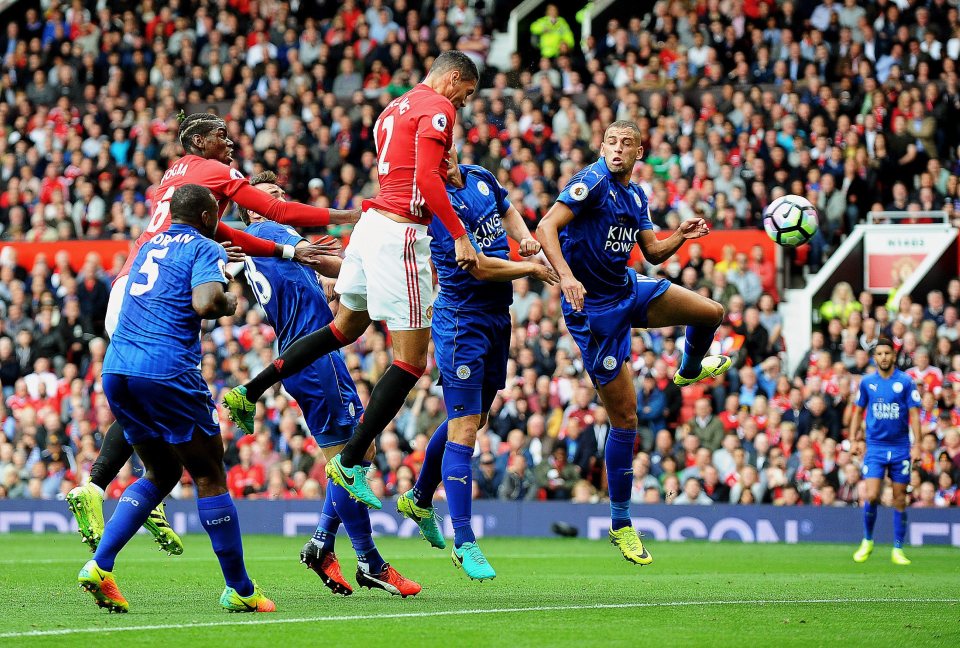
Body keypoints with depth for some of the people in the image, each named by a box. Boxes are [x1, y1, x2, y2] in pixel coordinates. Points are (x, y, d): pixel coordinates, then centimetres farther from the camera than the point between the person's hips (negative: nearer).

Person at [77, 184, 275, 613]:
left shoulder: (148, 247, 23)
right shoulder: (205, 249, 0)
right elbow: (204, 304, -17)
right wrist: (228, 304, 4)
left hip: (115, 368, 7)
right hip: (166, 370, -7)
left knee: (161, 473, 20)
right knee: (209, 477, 4)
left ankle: (99, 566, 6)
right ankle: (240, 590, 8)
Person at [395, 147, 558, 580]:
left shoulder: (480, 178, 5)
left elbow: (507, 210, 28)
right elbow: (478, 267, -24)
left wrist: (524, 237, 8)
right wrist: (532, 269, -12)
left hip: (497, 316, 9)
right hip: (462, 320, -9)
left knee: (472, 419, 20)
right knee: (463, 430, -9)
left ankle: (419, 500, 40)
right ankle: (463, 543, -6)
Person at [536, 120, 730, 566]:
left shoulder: (636, 195, 9)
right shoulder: (593, 181, -16)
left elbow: (653, 253, 18)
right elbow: (546, 228, -24)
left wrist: (681, 236, -2)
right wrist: (566, 276, -38)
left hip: (630, 290, 7)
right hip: (594, 308, -7)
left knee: (712, 313, 7)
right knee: (625, 416, -5)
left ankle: (691, 369, 42)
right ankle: (621, 525, 7)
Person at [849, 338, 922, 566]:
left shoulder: (905, 382, -3)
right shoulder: (867, 382, 4)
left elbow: (914, 414, -4)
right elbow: (858, 411, 14)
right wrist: (853, 439, 6)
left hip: (900, 448, -1)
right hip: (874, 447, 1)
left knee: (900, 500, 3)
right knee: (871, 496, -10)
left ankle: (898, 550, 12)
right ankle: (867, 542, 10)